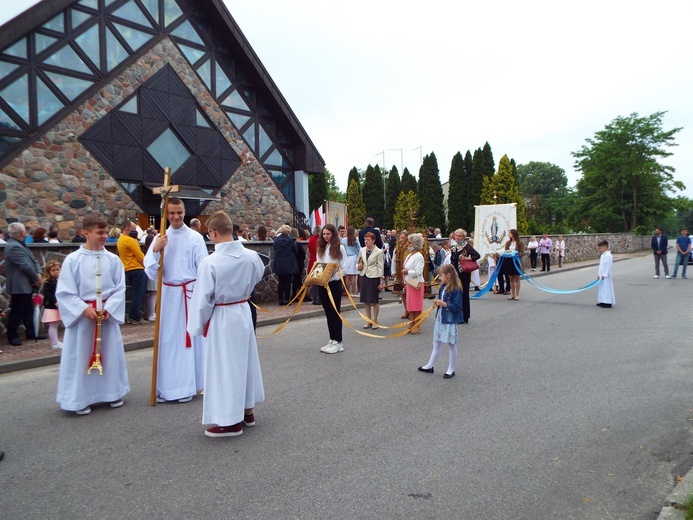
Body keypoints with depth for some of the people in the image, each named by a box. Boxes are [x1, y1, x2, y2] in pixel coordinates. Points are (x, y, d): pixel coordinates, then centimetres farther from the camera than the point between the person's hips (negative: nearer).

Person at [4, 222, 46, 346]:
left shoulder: (20, 245, 12)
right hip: (19, 286, -10)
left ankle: (31, 332, 25)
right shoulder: (14, 247, -20)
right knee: (16, 312, 0)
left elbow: (33, 260, 13)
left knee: (28, 310, 16)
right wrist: (36, 279, -12)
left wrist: (39, 273, -4)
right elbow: (25, 266, -23)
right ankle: (12, 336, 10)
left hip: (26, 285, 10)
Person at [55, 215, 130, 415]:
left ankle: (112, 393, 26)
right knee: (81, 355, 5)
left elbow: (120, 288, 0)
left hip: (108, 313, 2)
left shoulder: (113, 259, -2)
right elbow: (65, 291, -6)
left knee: (110, 353, 11)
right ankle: (81, 399, 17)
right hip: (81, 314, -2)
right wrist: (84, 308, -16)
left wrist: (108, 308, -13)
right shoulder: (73, 260, -7)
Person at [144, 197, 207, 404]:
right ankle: (166, 387, 19)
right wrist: (155, 250, -14)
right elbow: (150, 271, 2)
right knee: (167, 339, 8)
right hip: (168, 293, 3)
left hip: (190, 292, -3)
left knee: (188, 337, 4)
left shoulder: (195, 237, -4)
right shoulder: (160, 238, 5)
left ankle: (187, 386, 16)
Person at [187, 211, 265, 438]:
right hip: (244, 312, 6)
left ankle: (231, 421, 17)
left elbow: (203, 299, -15)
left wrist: (199, 326, -1)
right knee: (245, 360, 19)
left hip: (221, 318, -6)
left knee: (225, 366, 6)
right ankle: (247, 409, 35)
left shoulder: (210, 262, -22)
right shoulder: (251, 256, -7)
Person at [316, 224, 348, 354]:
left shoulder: (340, 248, -3)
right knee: (328, 312, 10)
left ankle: (338, 342, 6)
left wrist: (332, 274, -19)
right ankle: (332, 340, 19)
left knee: (335, 312, 0)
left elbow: (343, 267, -4)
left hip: (334, 283, -5)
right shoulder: (321, 248, 13)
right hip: (322, 284, 5)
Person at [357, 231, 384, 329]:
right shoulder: (362, 250, 6)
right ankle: (369, 321, 19)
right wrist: (358, 266, -5)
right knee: (366, 300, 9)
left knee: (375, 300, 2)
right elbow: (358, 262, 20)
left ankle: (375, 321, 14)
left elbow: (380, 267, -6)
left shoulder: (379, 252, -7)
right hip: (364, 276, 5)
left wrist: (381, 281, -8)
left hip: (374, 277, -5)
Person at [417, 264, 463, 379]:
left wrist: (443, 304, -26)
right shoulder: (442, 287, 6)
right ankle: (430, 366, 26)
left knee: (451, 345, 7)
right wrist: (437, 302, -2)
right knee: (436, 343, 16)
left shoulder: (456, 289, -19)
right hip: (440, 318, 8)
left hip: (450, 320, -8)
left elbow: (457, 306, -22)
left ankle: (451, 370, 19)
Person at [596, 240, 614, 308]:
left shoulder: (608, 255, -17)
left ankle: (608, 303, -3)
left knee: (607, 288, -6)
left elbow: (608, 266, -20)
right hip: (602, 275, 10)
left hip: (606, 275, -10)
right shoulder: (602, 255, 14)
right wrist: (599, 274, 19)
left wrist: (604, 275, -21)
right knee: (602, 288, 12)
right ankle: (603, 302, 18)